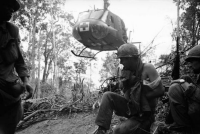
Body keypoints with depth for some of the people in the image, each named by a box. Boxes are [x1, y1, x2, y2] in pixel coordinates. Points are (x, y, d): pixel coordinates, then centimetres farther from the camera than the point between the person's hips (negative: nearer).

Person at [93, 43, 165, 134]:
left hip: (143, 114, -7)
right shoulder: (129, 71, 3)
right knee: (108, 96, -9)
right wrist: (125, 81, -11)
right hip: (131, 107, 7)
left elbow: (160, 90, -20)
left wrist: (142, 97, -15)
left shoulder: (148, 68, -16)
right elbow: (128, 97, 6)